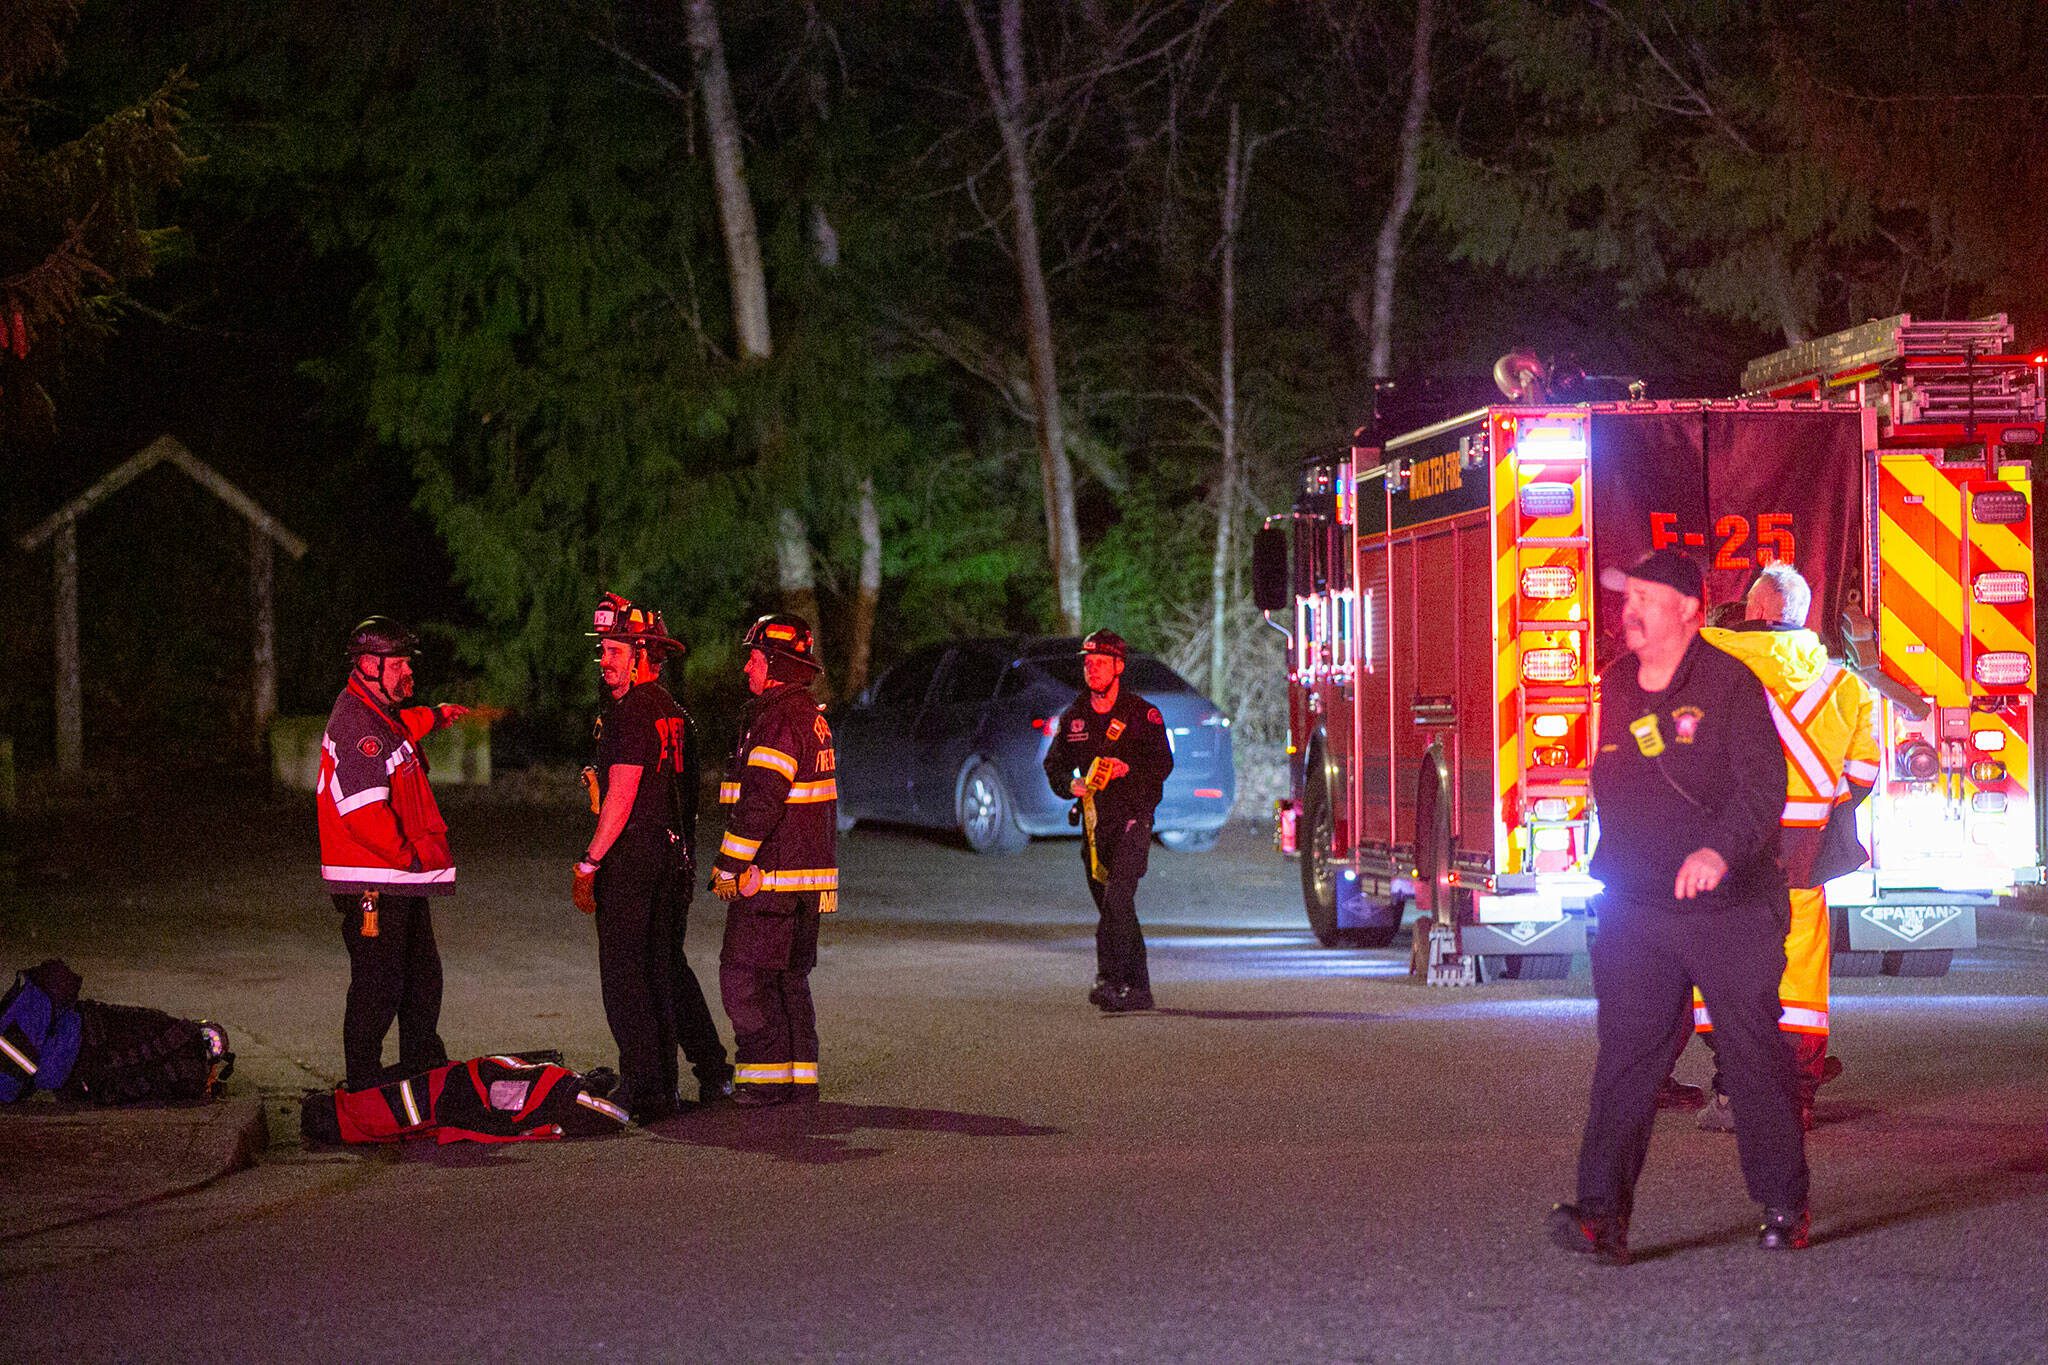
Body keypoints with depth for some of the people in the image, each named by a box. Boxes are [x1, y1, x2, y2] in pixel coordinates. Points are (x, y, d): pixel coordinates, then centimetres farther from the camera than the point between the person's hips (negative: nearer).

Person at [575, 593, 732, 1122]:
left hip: (631, 858, -9)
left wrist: (588, 864, -17)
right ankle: (713, 1071, 21)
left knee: (624, 973, -3)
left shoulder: (632, 712, -15)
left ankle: (645, 1092, -4)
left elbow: (621, 799, -19)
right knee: (667, 966, 18)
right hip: (675, 855, 9)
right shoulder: (675, 712, 14)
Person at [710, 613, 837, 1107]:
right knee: (790, 976, 14)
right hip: (810, 874, 10)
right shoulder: (813, 716, 16)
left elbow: (760, 801, -21)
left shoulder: (780, 718, -16)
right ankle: (802, 1077, 16)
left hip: (771, 876, -10)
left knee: (744, 974, -5)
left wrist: (728, 866, -16)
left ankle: (766, 1076, -6)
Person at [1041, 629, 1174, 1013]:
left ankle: (1110, 978, -27)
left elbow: (1163, 763, -8)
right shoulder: (1074, 717, 13)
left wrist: (1127, 769, -26)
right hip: (1094, 823, 6)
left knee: (1117, 897, -21)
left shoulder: (1142, 714, -2)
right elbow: (1054, 764, 15)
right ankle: (1137, 989, 15)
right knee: (1111, 907, 8)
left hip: (1133, 821, -6)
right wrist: (1071, 784, -6)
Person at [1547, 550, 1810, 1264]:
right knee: (1626, 1055, -7)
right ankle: (1602, 1214, -16)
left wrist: (1720, 851, -36)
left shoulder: (1729, 684, -10)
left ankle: (1783, 1205, 21)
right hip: (1637, 912, 4)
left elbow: (1763, 786, -20)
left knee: (1755, 1057, 6)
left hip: (1731, 911, -4)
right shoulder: (1616, 686, 9)